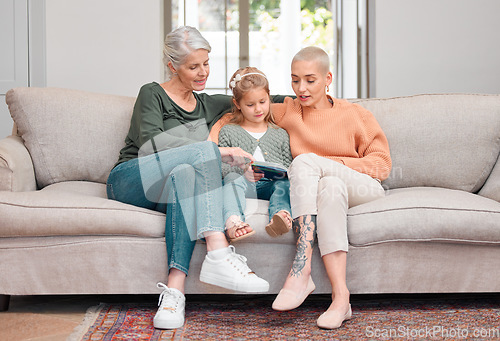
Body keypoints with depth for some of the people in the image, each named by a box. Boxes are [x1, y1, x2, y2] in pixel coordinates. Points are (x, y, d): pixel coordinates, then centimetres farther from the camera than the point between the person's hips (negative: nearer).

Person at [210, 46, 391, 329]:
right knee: (330, 186, -36)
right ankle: (340, 296, -43)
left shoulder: (355, 115, 8)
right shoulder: (286, 113, 15)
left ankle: (301, 271, -39)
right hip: (318, 188, 2)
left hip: (363, 188, -1)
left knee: (305, 160, -29)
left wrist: (333, 163, -10)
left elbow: (382, 163, 3)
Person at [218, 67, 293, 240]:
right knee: (233, 177, -34)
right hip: (241, 183, -2)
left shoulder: (280, 134, 24)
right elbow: (220, 164, 5)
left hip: (271, 185, 2)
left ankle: (280, 215, -58)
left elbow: (288, 166, 18)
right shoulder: (228, 132, 17)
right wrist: (242, 170, -14)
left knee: (286, 183, -29)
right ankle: (233, 221, -60)